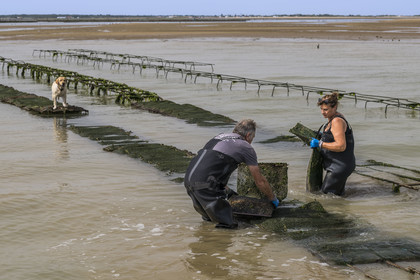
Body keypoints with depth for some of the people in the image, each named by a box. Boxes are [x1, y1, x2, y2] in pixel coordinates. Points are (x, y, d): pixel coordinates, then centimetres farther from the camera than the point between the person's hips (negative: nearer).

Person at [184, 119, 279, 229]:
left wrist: (226, 190, 54)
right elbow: (260, 181, 14)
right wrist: (273, 199, 31)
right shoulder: (246, 147, 7)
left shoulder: (220, 136, 27)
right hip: (204, 185, -8)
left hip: (188, 179, 8)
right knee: (228, 223, -5)